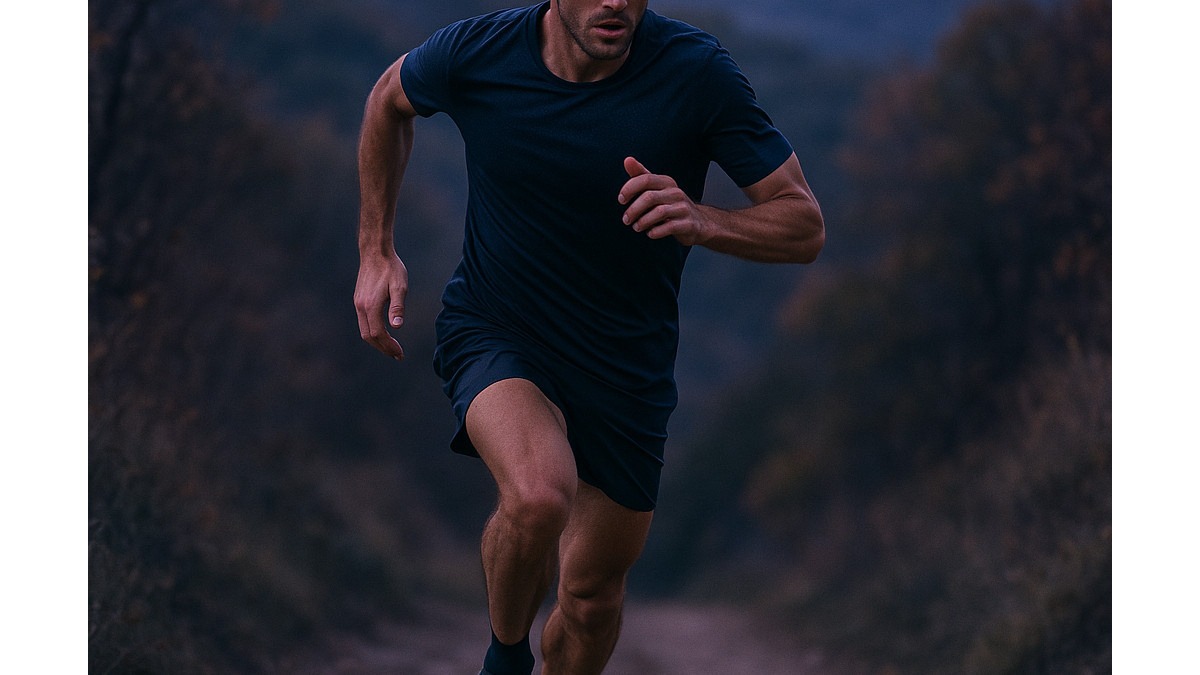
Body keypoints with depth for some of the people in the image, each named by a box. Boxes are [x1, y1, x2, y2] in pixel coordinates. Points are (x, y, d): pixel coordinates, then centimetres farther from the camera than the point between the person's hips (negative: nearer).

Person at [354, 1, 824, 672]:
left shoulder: (698, 72, -20)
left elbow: (806, 225, -15)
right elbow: (390, 100, 8)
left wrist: (700, 221, -35)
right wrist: (377, 251, 5)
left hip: (628, 364, 2)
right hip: (493, 335, -2)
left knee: (594, 596, 11)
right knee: (540, 495, -32)